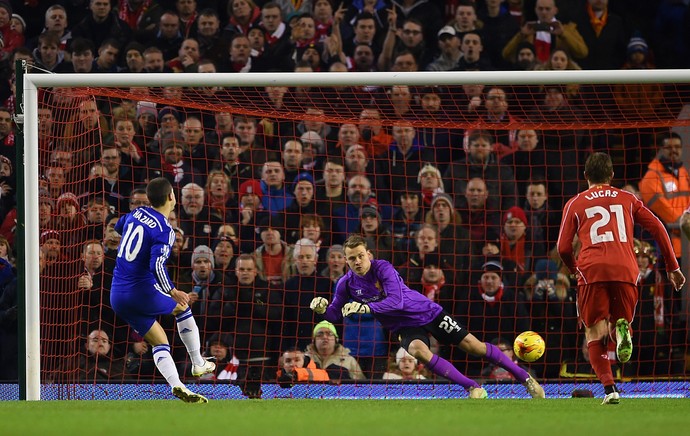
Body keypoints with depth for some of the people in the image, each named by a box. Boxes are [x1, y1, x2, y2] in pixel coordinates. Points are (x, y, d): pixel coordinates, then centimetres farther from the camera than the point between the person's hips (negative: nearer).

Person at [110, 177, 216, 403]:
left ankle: (176, 385, -11)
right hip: (143, 291, -6)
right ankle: (198, 363, 29)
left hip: (118, 296, 6)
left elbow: (118, 226, 31)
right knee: (182, 306, 23)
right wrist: (173, 292, -30)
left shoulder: (135, 214, 6)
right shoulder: (164, 231, -15)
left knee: (160, 343, 9)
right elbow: (157, 266, -29)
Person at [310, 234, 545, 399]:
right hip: (406, 327, 2)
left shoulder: (383, 268, -20)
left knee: (471, 344, -8)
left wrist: (365, 307, -37)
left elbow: (396, 301, -30)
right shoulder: (346, 284, -7)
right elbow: (335, 315, 2)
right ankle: (474, 388, -30)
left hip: (428, 312, -2)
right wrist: (323, 308, -20)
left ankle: (525, 377, 5)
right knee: (417, 350, -32)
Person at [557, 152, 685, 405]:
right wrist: (672, 267, 17)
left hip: (592, 270, -1)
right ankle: (621, 329, -23)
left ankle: (609, 388, -16)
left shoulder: (575, 204, 17)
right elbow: (658, 228, 12)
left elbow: (563, 248, 11)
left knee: (595, 333, 5)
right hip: (626, 270, 1)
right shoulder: (627, 199, 21)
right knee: (619, 322, 17)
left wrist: (574, 268, 31)